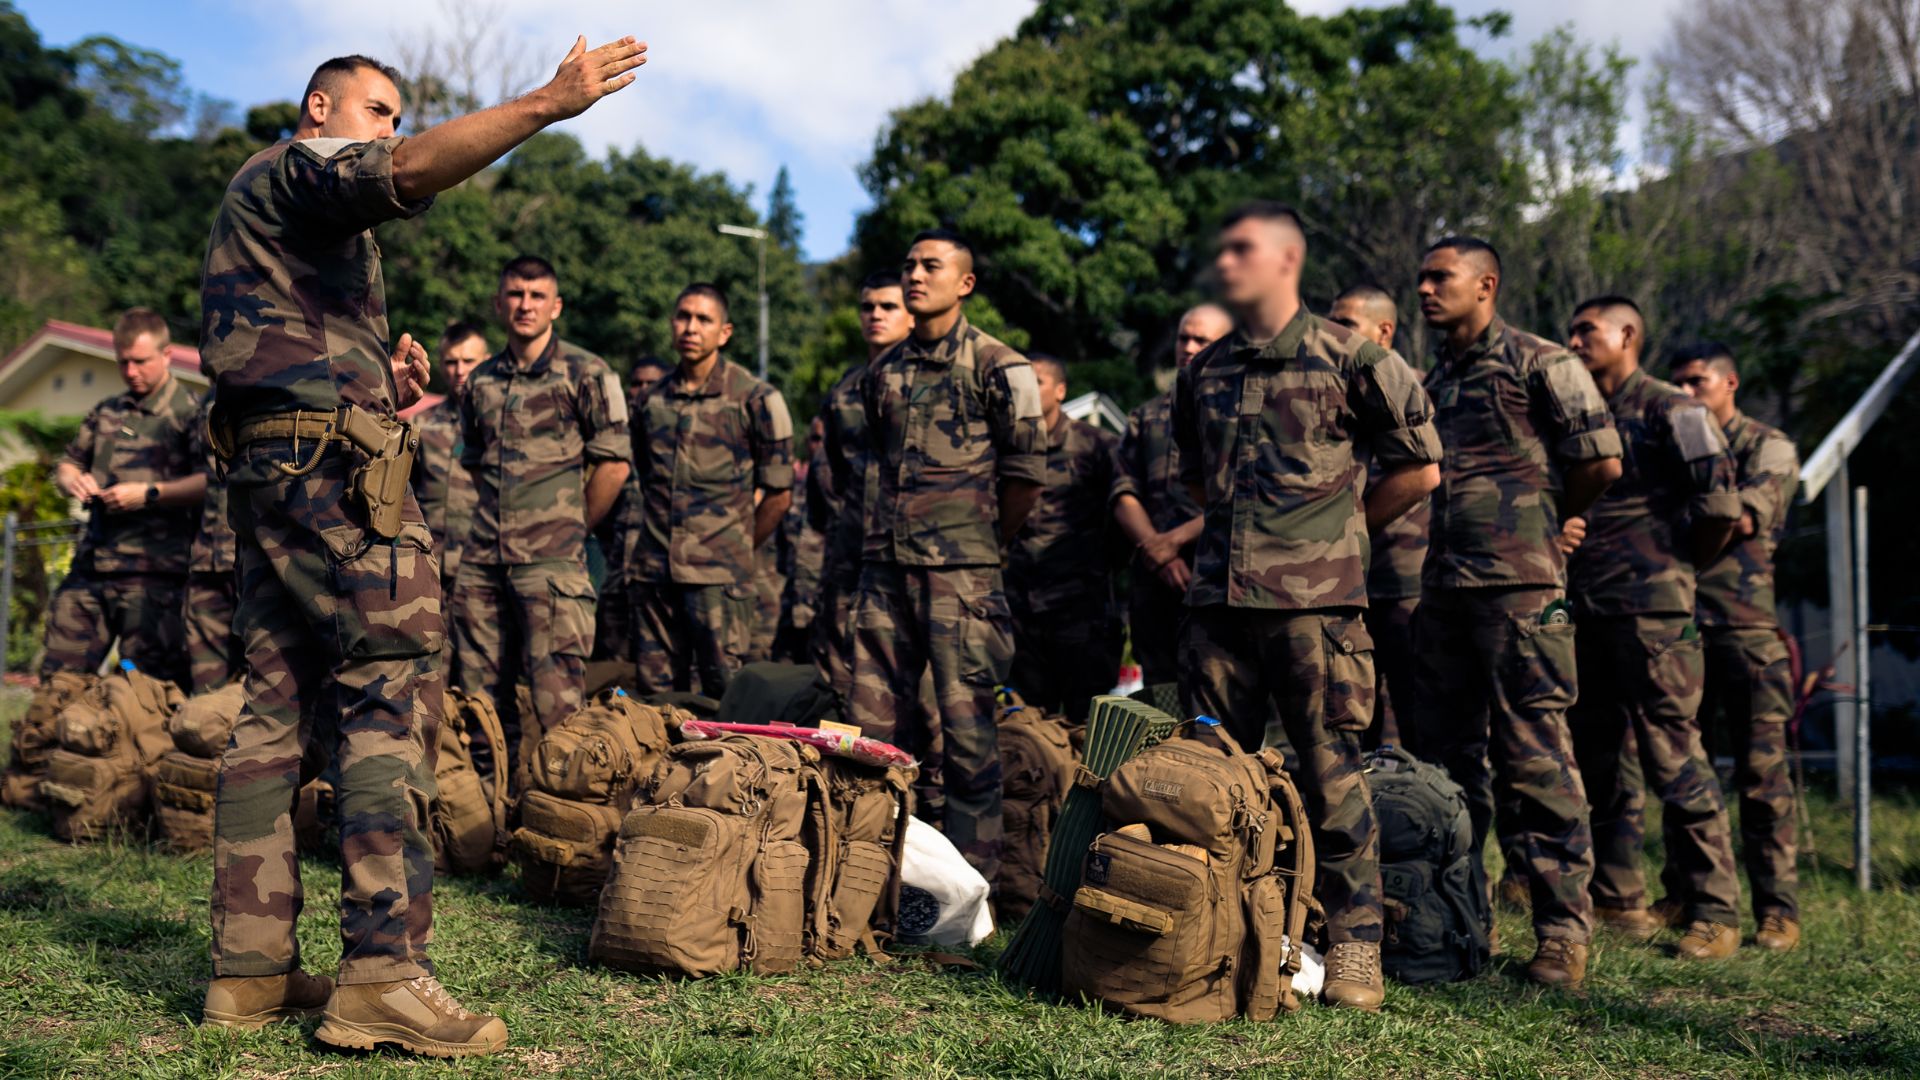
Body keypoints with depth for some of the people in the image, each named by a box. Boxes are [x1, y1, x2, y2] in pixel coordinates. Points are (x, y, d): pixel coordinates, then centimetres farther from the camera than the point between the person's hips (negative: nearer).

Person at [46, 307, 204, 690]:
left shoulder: (191, 412, -2)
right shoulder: (105, 412, 20)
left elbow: (211, 482, -13)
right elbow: (66, 464, 28)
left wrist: (149, 494, -17)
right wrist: (72, 481, 5)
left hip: (154, 572, -6)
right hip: (90, 567, 7)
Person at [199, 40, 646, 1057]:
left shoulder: (257, 198, 31)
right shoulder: (299, 167, 0)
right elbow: (406, 172, -25)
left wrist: (380, 383, 16)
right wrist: (548, 103, -31)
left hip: (264, 468, 10)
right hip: (333, 466, -10)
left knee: (277, 706, 7)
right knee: (393, 697, -14)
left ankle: (251, 966, 7)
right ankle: (381, 973, -19)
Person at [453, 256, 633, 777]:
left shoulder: (586, 374, -1)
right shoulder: (480, 382, 14)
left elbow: (615, 463, -4)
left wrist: (571, 528, 0)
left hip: (549, 558, -6)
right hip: (482, 557, 6)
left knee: (555, 696, -8)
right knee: (482, 691, 10)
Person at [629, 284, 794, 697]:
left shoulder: (755, 399, -2)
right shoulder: (653, 399, 12)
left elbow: (778, 494, 1)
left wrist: (739, 549, 4)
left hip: (719, 576, -4)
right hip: (654, 571, 5)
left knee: (725, 695, -3)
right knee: (655, 696, 8)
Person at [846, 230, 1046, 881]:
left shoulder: (998, 368, -3)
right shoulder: (883, 372, 15)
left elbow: (1027, 475, -2)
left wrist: (985, 544, 6)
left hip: (960, 569, -6)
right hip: (884, 565, 6)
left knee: (966, 721, -4)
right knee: (872, 718, 7)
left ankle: (972, 878, 4)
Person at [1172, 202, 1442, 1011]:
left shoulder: (1349, 359, 0)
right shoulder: (1204, 371, 15)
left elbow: (1420, 468, 4)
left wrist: (1342, 529, 7)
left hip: (1315, 596, -5)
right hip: (1218, 594, 5)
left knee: (1331, 774, -3)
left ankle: (1354, 949, 6)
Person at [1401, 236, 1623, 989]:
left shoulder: (1539, 364, -1)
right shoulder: (1432, 380, 19)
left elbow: (1603, 464, -3)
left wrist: (1539, 519, 8)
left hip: (1518, 585, -7)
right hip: (1441, 587, 7)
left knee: (1536, 755, -7)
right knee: (1441, 755, 9)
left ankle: (1565, 930, -1)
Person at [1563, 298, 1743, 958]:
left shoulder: (1666, 410, -3)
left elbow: (1718, 505, -8)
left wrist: (1681, 563, 3)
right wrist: (1555, 533, 6)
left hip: (1650, 609, -7)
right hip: (1582, 609, 7)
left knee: (1674, 758, -8)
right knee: (1596, 760, 10)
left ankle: (1713, 912, -1)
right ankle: (1618, 899, 20)